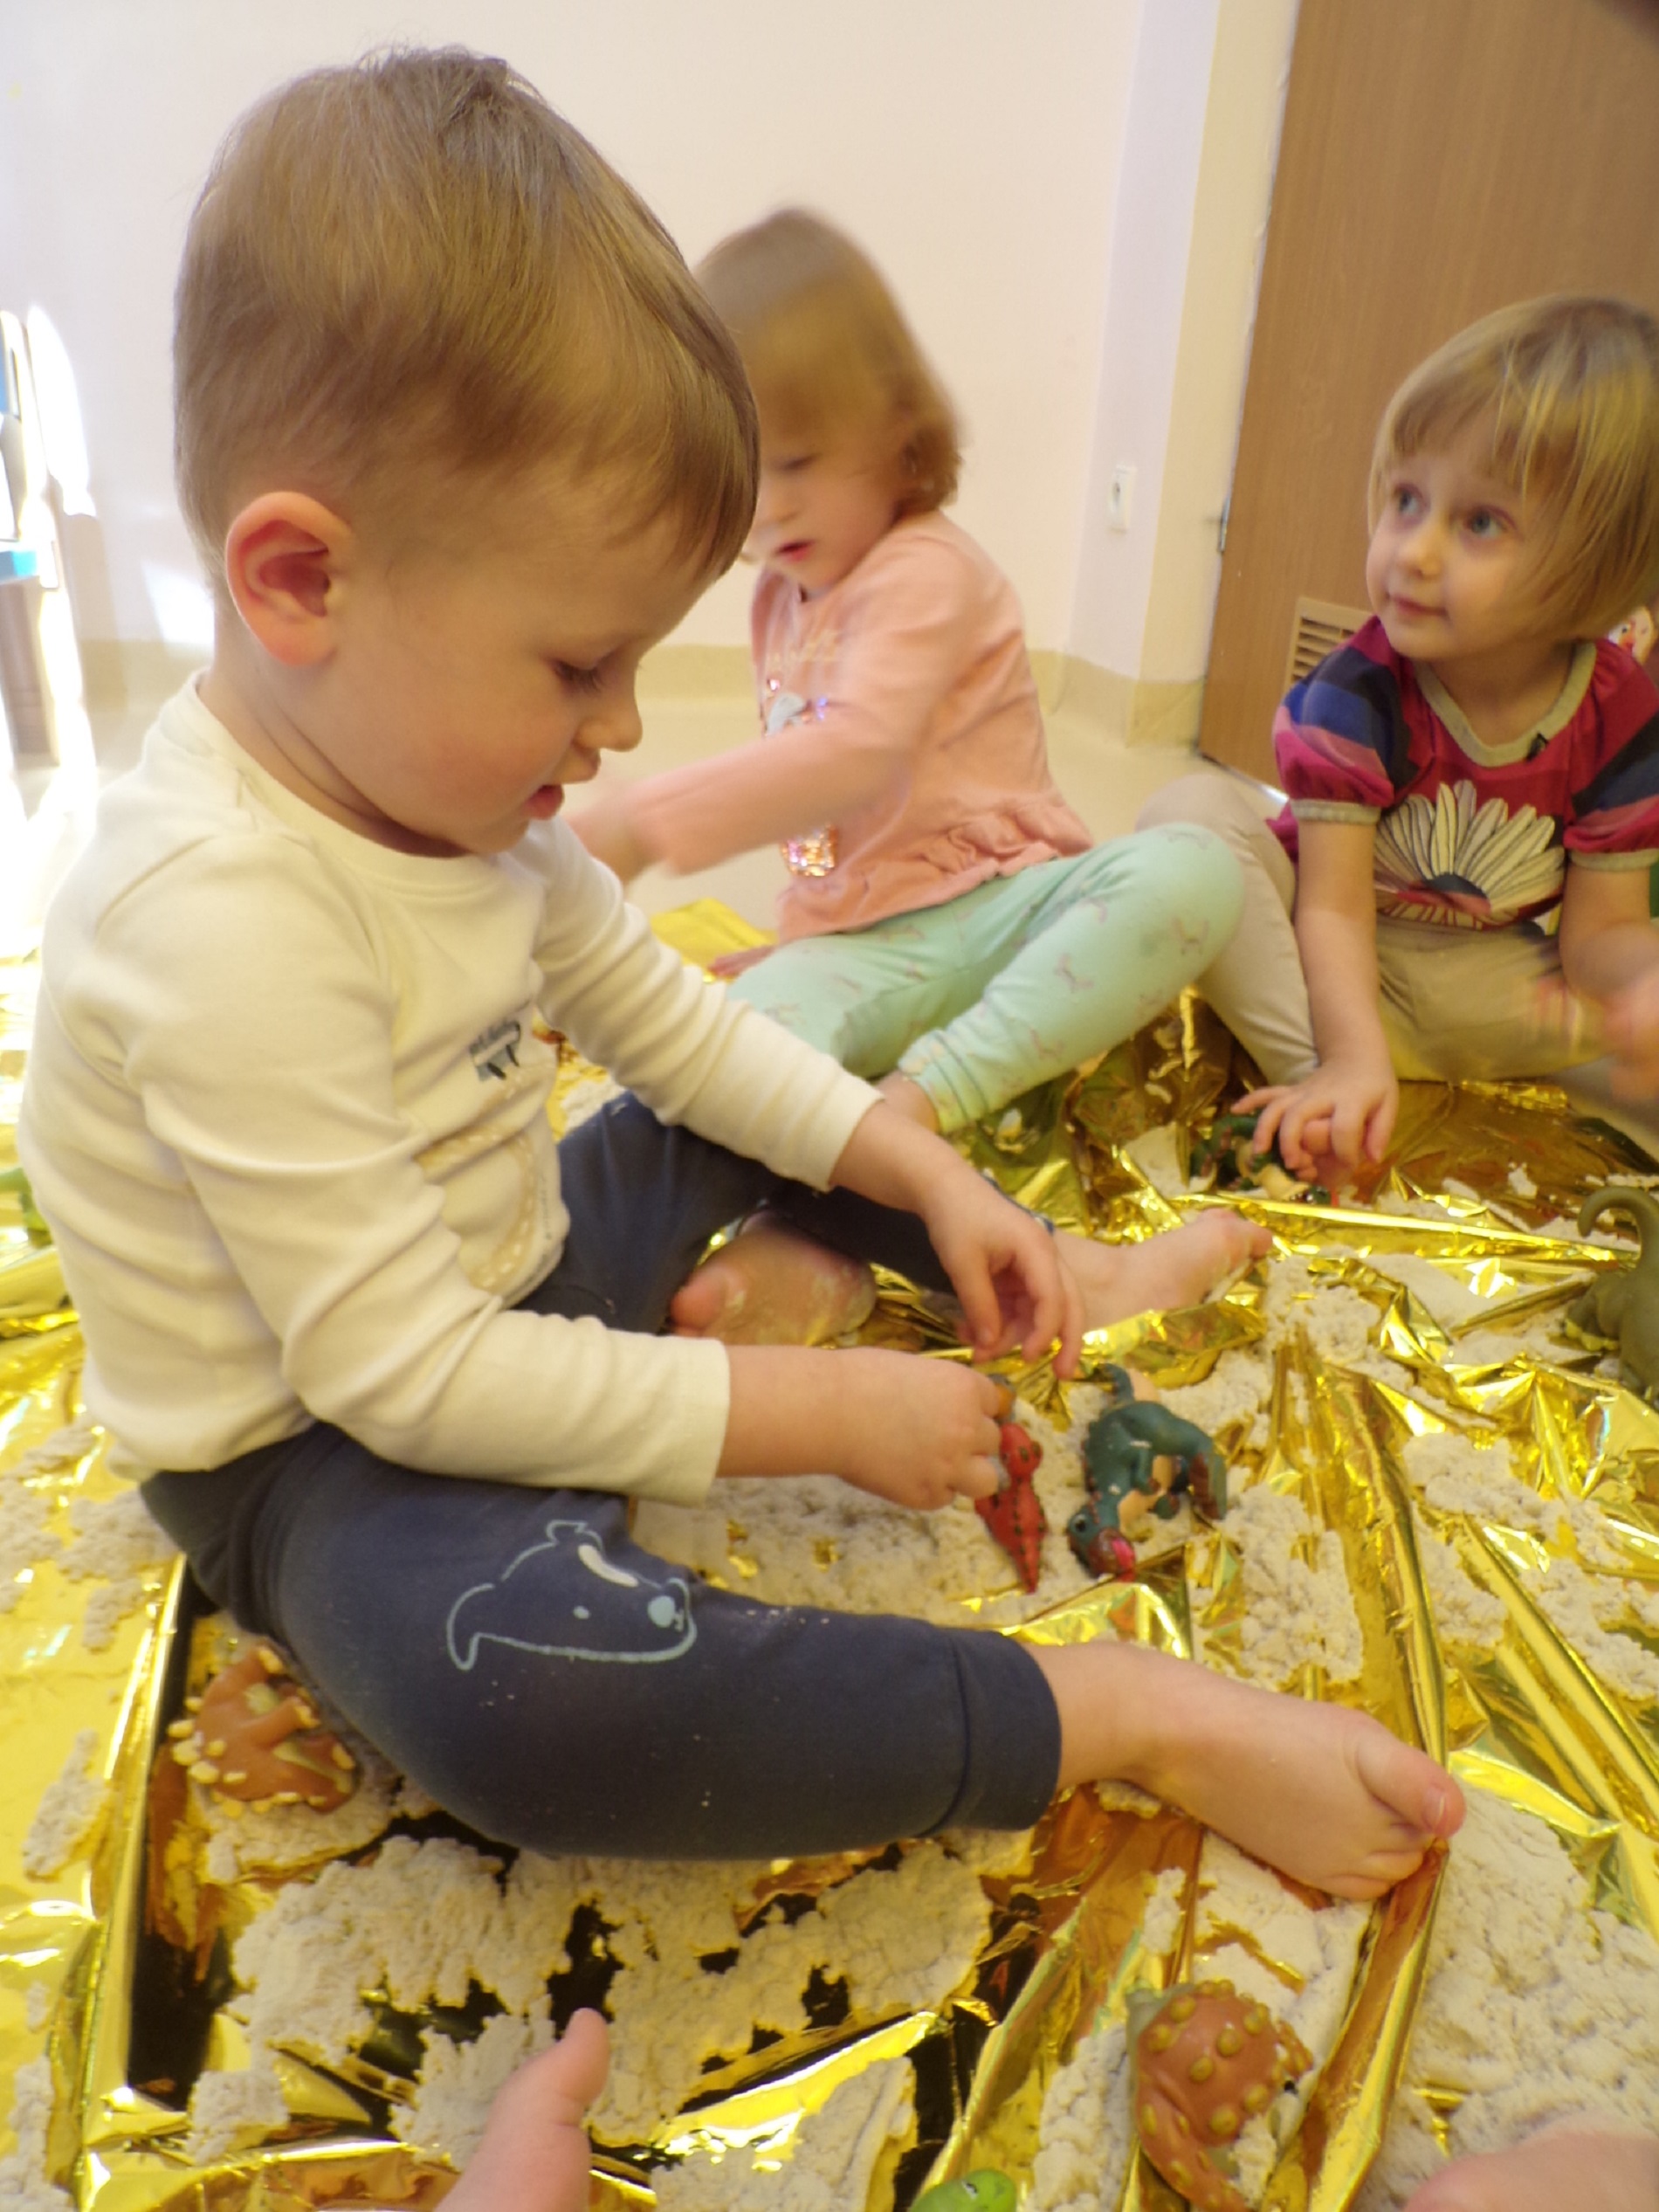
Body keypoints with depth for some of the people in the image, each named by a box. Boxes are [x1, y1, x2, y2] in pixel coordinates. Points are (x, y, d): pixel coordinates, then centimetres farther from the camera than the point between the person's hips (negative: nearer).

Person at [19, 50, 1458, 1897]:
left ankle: (1063, 1280, 23)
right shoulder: (220, 917, -31)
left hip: (517, 1299, 9)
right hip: (323, 1450, -8)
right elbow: (406, 1376, -30)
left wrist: (929, 1182, -4)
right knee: (514, 1686, -39)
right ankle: (1139, 1722, -28)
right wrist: (819, 1413, -25)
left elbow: (667, 1019, 6)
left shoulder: (444, 785, -3)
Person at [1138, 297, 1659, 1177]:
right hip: (1326, 957, -2)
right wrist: (1351, 1059, -41)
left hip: (1478, 975, 3)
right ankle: (1318, 1076, -35)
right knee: (1192, 809, -25)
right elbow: (1335, 906, -24)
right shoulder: (1356, 691, -20)